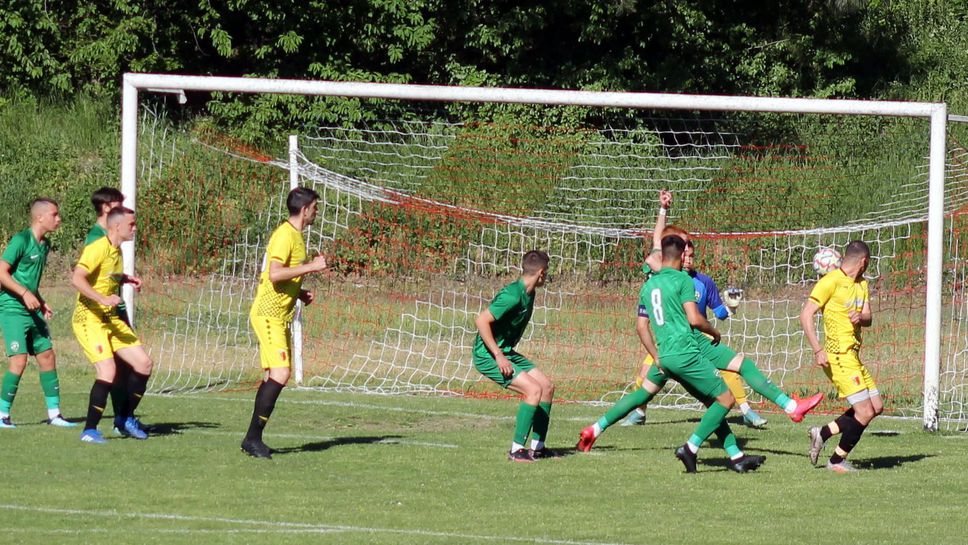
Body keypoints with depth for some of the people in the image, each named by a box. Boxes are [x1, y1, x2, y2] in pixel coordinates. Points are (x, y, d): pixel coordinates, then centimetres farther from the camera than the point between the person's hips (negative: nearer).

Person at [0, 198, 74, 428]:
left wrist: (41, 302, 12)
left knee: (47, 357, 7)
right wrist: (25, 293, -24)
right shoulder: (21, 240, -13)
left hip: (32, 311, 9)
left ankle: (54, 413, 13)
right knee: (19, 360, -14)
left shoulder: (44, 244, 12)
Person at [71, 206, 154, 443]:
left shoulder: (116, 250, 12)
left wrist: (127, 280, 10)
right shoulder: (98, 249, -16)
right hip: (89, 318, -9)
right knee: (108, 370, -21)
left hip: (110, 318, 9)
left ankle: (126, 418, 19)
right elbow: (77, 278, -27)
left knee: (143, 363, 5)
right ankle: (89, 430, -12)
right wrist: (102, 299, -34)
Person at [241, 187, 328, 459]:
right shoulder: (285, 235, -14)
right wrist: (311, 266, -21)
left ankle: (253, 439, 10)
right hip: (268, 314, -10)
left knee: (273, 376, 8)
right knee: (280, 374, -18)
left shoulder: (295, 236, 17)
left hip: (279, 316, 10)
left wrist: (300, 293, 13)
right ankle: (253, 437, -19)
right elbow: (274, 274, -25)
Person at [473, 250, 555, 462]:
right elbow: (481, 321, -26)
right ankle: (516, 450, -15)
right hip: (488, 355, -10)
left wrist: (505, 354, 17)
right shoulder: (513, 296, -24)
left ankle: (537, 447, 13)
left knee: (547, 386, 6)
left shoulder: (528, 294, 7)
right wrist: (499, 356, -25)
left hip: (505, 352, 10)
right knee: (533, 390, -20)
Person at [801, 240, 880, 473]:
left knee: (876, 407, 11)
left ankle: (822, 433, 17)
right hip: (838, 356, -9)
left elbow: (868, 319, 11)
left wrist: (860, 317, -14)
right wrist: (818, 349, -23)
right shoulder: (831, 281, -10)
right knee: (865, 412, -10)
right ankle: (837, 461, 5)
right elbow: (806, 315, -14)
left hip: (853, 356, 9)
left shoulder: (862, 285, 16)